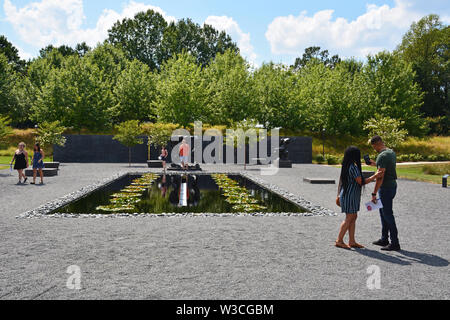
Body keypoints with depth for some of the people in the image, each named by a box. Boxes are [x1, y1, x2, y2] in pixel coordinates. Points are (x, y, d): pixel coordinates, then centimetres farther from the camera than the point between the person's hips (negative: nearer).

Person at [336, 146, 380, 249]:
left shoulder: (346, 166, 9)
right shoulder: (353, 167, -20)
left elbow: (341, 182, 15)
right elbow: (361, 182, -17)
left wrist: (339, 195, 21)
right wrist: (374, 176, -12)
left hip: (345, 194, 9)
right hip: (350, 195, -9)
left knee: (353, 217, 12)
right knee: (349, 218, -3)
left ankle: (352, 241, 16)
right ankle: (339, 241, 2)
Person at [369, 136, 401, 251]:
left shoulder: (382, 156, -19)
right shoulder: (392, 152, 10)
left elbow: (380, 176, -23)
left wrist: (374, 194, -21)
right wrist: (375, 164, 23)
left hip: (386, 188, -10)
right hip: (392, 185, 10)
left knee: (388, 215, -4)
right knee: (383, 212, 18)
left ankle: (395, 243, 1)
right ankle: (384, 239, 26)